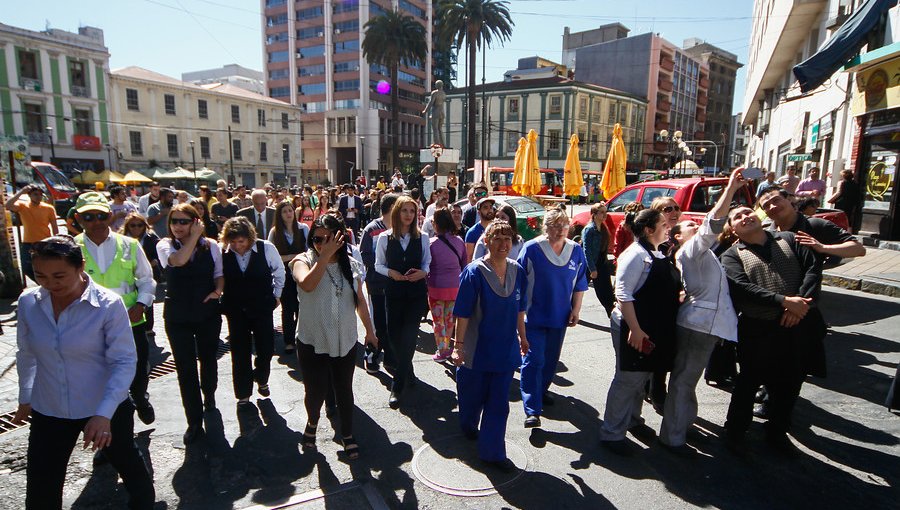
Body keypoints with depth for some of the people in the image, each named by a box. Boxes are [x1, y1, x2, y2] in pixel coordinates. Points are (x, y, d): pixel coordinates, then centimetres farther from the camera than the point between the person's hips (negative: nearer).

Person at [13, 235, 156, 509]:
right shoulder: (28, 302, -7)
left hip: (105, 409, -3)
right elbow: (26, 355, 9)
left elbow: (124, 362, -20)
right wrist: (25, 398, 18)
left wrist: (104, 413, -28)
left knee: (126, 460, 21)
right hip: (48, 412, 3)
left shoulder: (108, 305, -21)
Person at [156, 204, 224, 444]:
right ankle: (194, 421, 13)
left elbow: (219, 274, 6)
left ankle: (209, 394, 50)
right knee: (185, 367, 1)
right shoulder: (165, 245, -6)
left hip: (208, 313, 2)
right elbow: (178, 260, -27)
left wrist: (217, 291, -13)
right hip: (177, 315, -1)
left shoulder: (211, 245, -2)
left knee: (208, 358, 20)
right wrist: (195, 236, -19)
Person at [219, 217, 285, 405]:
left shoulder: (266, 248, -14)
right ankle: (243, 393, 27)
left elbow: (279, 272, 1)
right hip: (235, 310, 1)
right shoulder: (222, 252, -13)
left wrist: (276, 295, 6)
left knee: (266, 348, 5)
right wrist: (221, 300, 1)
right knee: (240, 353, 8)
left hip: (262, 306, 0)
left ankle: (261, 379, 37)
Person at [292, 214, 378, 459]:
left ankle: (347, 435, 37)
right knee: (315, 391, 6)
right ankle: (312, 423, 41)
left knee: (344, 389, 15)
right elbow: (307, 284, -34)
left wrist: (369, 330, 14)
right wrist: (326, 255, -30)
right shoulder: (304, 261, -10)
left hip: (345, 341, 3)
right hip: (313, 342, -2)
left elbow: (360, 299, 10)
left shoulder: (350, 264, 0)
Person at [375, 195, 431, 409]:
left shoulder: (422, 237, 1)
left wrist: (422, 273, -13)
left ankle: (398, 387, 3)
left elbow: (427, 263, 8)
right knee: (394, 335, 7)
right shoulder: (384, 238, -1)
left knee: (408, 337, -6)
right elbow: (378, 265, 5)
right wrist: (391, 272, -14)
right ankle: (408, 373, 34)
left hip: (416, 293, -1)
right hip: (394, 292, 1)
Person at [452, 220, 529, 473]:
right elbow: (463, 312, -14)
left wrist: (522, 336, 15)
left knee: (499, 402, 8)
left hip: (506, 348, 4)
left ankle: (493, 451, 23)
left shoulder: (517, 271, -1)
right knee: (473, 395, 17)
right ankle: (468, 428, 47)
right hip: (478, 348, -3)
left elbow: (519, 308, 10)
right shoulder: (474, 272, -15)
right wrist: (459, 345, -13)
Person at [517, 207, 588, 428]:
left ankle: (542, 389, 41)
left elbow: (579, 284, 10)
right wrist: (520, 310, -5)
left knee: (551, 358, 18)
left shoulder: (576, 251, 2)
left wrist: (576, 310, 4)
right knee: (533, 361, -7)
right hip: (534, 316, -4)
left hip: (560, 316, 5)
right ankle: (532, 410, -4)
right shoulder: (531, 249, -11)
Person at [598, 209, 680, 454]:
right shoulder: (636, 254, -17)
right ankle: (612, 433, 10)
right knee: (628, 379, -2)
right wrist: (634, 329, -26)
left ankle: (632, 419, 39)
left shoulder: (658, 255, 12)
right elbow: (623, 293, -23)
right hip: (634, 329, -9)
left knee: (642, 377, 21)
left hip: (654, 329, 9)